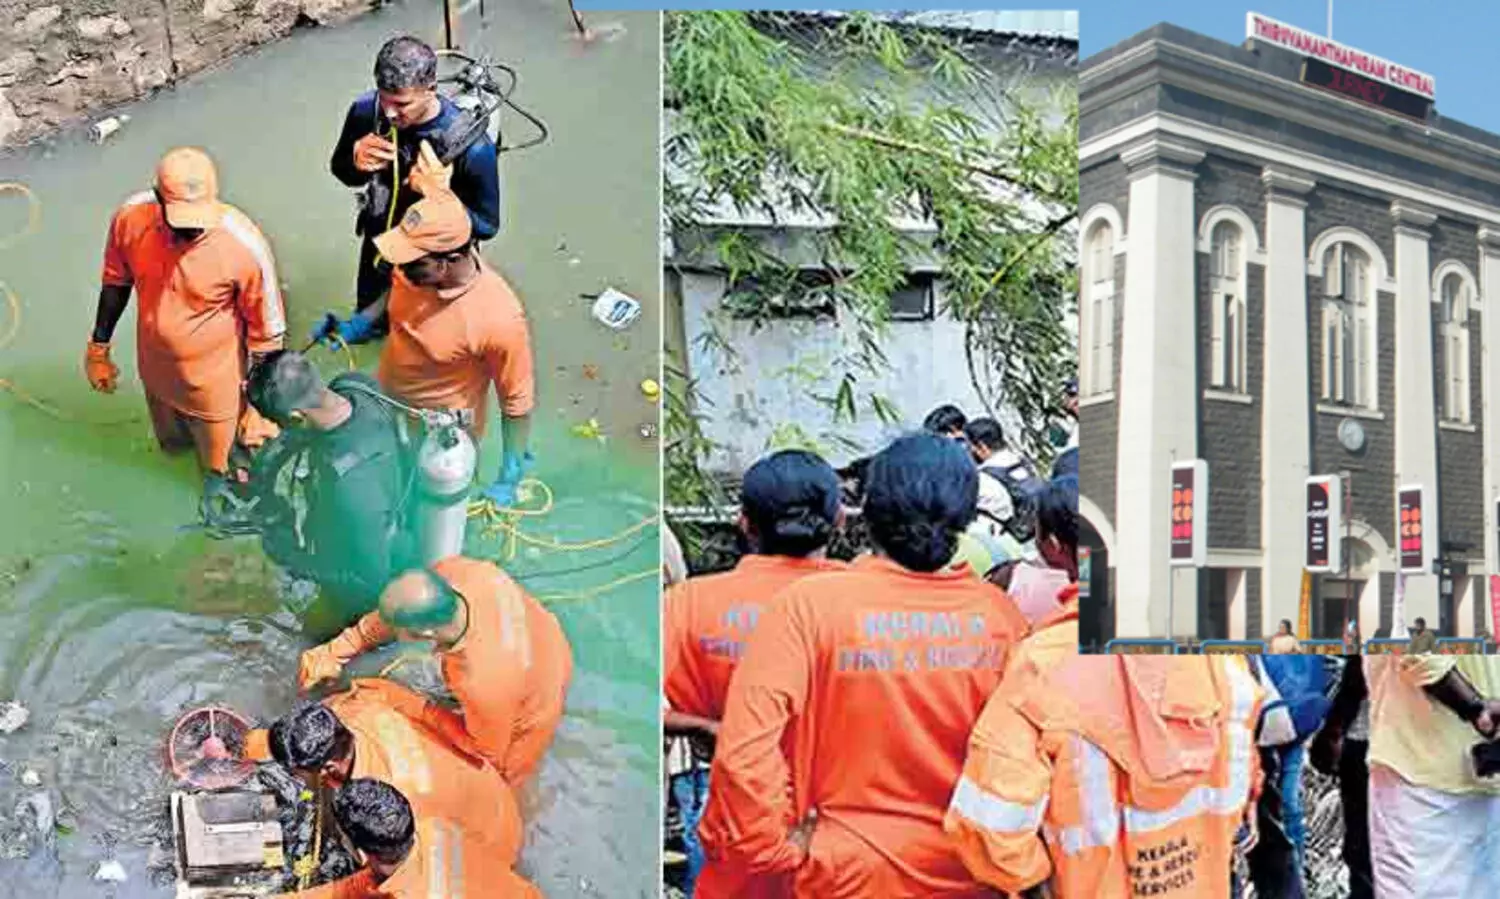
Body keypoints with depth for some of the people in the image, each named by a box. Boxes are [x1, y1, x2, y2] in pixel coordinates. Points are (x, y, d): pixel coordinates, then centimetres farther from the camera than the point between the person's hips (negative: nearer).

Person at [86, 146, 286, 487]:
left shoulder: (246, 247, -34)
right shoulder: (130, 218, -23)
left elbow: (266, 332, -20)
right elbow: (116, 282, -2)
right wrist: (98, 348, 8)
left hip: (215, 380, -4)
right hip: (155, 369, 4)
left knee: (219, 456, 22)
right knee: (172, 441, 32)